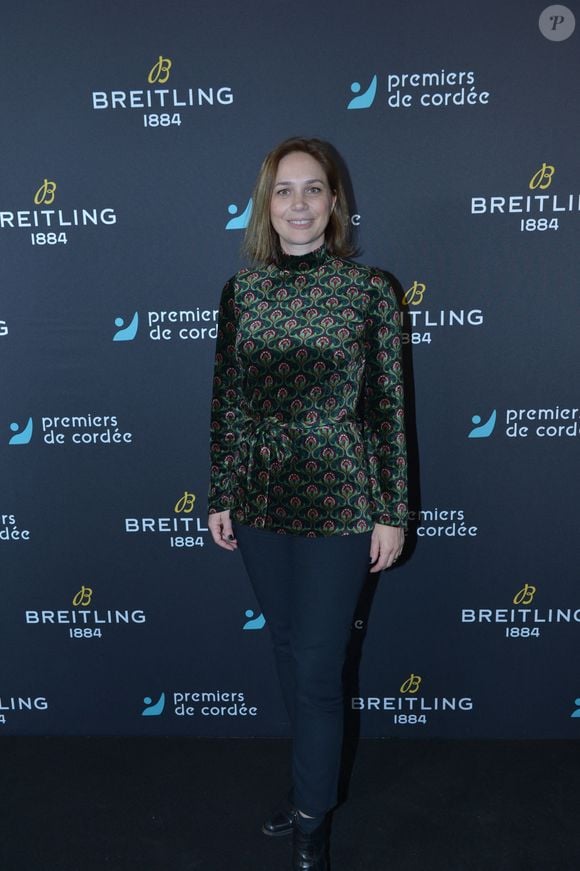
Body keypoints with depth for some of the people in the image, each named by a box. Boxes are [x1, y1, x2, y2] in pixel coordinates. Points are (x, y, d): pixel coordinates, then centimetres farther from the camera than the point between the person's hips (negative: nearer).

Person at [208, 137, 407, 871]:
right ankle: (314, 781, 42)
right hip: (261, 504, 4)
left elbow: (388, 407, -4)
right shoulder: (241, 290, 3)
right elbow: (225, 402, 6)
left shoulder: (368, 290, -6)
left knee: (317, 668, 4)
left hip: (339, 504, -3)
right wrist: (220, 497, 6)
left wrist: (392, 512, -5)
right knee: (289, 654, 18)